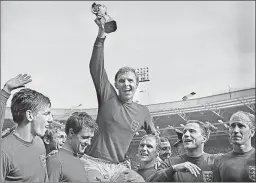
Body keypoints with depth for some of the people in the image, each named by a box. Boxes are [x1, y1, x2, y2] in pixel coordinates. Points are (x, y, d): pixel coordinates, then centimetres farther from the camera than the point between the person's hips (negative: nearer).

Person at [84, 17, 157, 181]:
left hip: (118, 167, 3)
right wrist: (101, 35, -20)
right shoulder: (108, 97, -1)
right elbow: (96, 68, -12)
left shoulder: (143, 112, 10)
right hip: (95, 163, -3)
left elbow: (154, 135, 27)